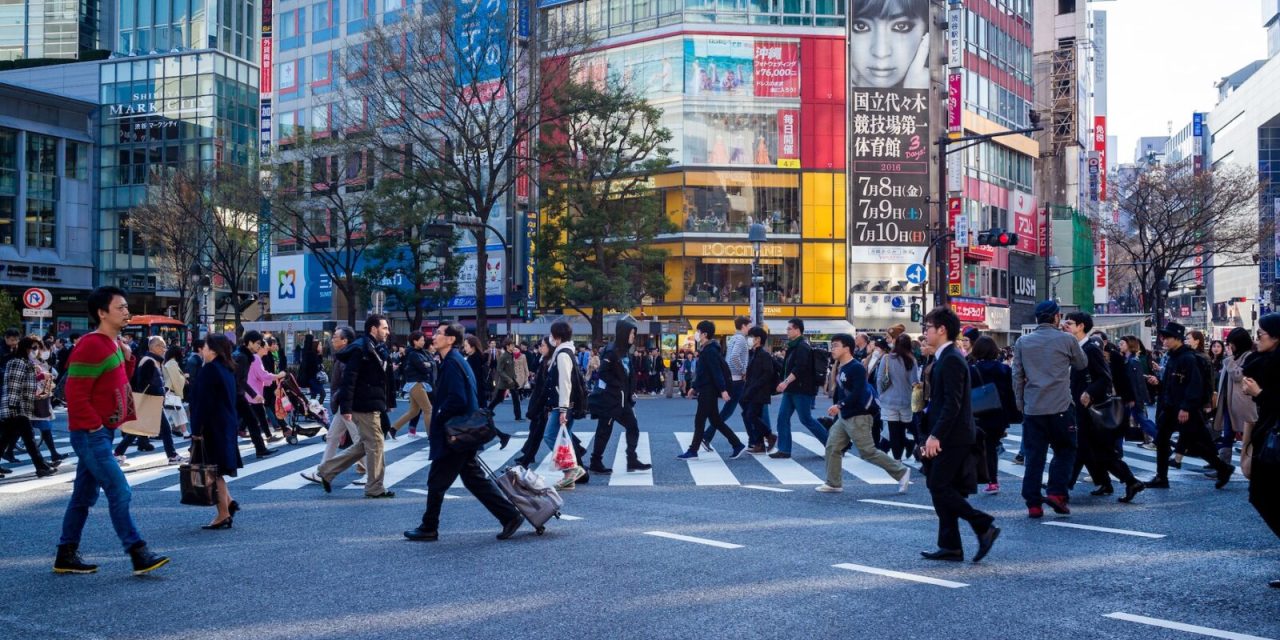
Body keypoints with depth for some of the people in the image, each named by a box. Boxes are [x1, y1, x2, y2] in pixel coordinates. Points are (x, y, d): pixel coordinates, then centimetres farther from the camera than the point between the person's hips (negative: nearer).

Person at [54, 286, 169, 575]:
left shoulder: (113, 343, 12)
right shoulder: (91, 346, -18)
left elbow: (119, 382, 20)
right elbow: (75, 395, -21)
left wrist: (127, 358, 4)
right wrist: (96, 426, -16)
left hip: (101, 432, 10)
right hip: (91, 434, -10)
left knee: (84, 496, 14)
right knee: (119, 492, -10)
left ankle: (66, 556, 23)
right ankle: (139, 556, -8)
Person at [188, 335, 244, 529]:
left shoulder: (209, 370, -16)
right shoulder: (227, 370, 11)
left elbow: (203, 402, -19)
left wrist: (197, 430, -16)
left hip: (211, 426, -9)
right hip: (226, 426, 9)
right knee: (216, 469, 19)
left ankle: (223, 515, 1)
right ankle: (228, 502, 16)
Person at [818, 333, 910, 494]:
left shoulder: (856, 368, -16)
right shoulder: (841, 368, 12)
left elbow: (858, 393, -25)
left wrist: (840, 405, -30)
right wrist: (838, 411, 17)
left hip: (858, 417, -9)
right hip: (844, 417, 9)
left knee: (868, 452, -6)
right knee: (832, 447, 5)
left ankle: (901, 472, 6)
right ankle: (833, 483, 13)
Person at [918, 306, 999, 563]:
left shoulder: (951, 360, -16)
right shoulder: (945, 358, 15)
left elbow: (952, 403, -22)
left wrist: (935, 436, -24)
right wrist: (933, 435, 18)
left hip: (952, 437, -10)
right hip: (947, 437, 10)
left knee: (940, 488, -9)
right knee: (942, 489, 10)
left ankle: (984, 526, -6)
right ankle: (950, 546, 13)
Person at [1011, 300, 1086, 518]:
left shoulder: (1022, 342, 6)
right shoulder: (1067, 340, -2)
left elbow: (1017, 376, 7)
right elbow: (1082, 364, 15)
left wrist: (1020, 403, 15)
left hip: (1032, 408, 3)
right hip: (1060, 407, -3)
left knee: (1033, 456, 5)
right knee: (1064, 450, 12)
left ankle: (1033, 504, 4)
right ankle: (1056, 493, -1)